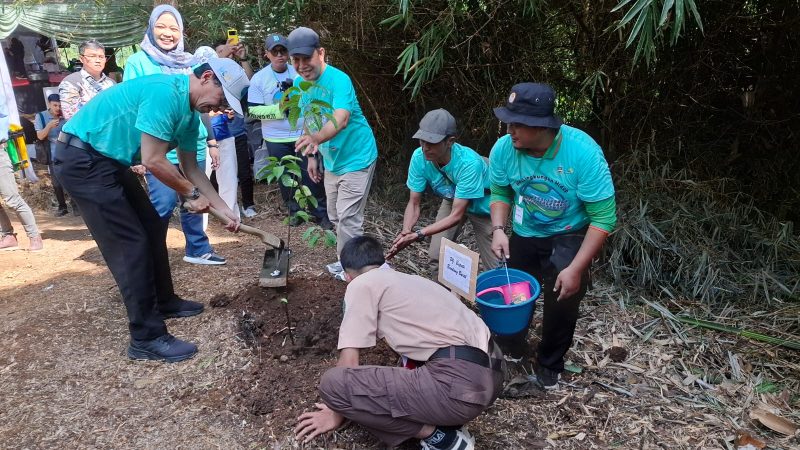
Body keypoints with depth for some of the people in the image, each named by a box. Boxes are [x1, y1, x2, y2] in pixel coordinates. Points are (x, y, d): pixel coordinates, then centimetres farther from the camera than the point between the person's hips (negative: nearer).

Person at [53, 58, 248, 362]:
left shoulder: (190, 114, 6)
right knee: (131, 243, -11)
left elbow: (190, 168, 12)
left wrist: (223, 209, 9)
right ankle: (146, 338, -4)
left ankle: (164, 302, 30)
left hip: (110, 160, 10)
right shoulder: (165, 92, -24)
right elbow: (153, 161, -25)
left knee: (152, 228, 14)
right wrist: (191, 194, -11)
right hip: (82, 159, -10)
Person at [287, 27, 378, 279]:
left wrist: (315, 139, -59)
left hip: (356, 159, -8)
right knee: (335, 217, 17)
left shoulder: (338, 80, -25)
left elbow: (341, 119, -42)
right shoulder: (299, 83, -1)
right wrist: (312, 156, 10)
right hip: (331, 161, 8)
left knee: (348, 219, -6)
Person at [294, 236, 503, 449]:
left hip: (459, 382, -9)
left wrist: (336, 412, 20)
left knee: (332, 382, -7)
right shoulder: (410, 279, 28)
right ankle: (447, 421, 16)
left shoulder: (362, 284, 4)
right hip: (490, 375, 9)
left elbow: (349, 361, 3)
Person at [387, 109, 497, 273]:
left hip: (481, 205, -4)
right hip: (452, 200, 4)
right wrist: (405, 232, -36)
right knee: (436, 257, -4)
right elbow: (414, 204, -17)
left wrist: (418, 234, -44)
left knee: (493, 267, -8)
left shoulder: (469, 163, -40)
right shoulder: (419, 157, -26)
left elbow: (456, 215, -35)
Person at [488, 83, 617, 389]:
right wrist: (498, 230, -20)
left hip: (569, 236, -3)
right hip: (524, 234, 3)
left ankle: (550, 365, 10)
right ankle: (512, 349, 45)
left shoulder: (583, 152, -30)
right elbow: (500, 193, -2)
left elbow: (604, 217, -25)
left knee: (564, 296, -20)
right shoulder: (504, 149, -21)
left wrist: (576, 268, -29)